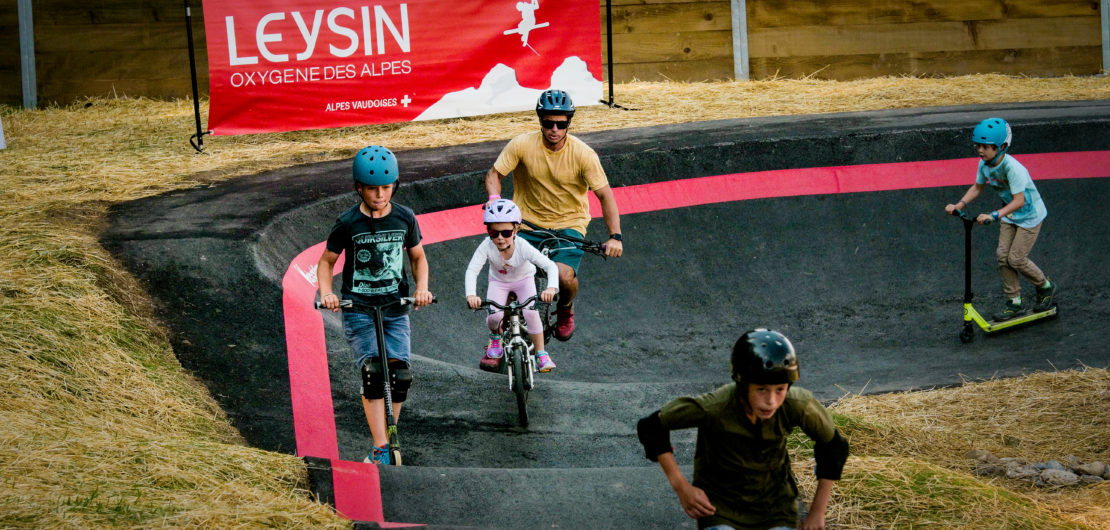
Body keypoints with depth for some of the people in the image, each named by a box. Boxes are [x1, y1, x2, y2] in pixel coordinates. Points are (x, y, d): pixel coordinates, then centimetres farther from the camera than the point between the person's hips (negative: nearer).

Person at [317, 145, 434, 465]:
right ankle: (381, 450, -23)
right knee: (373, 373, -21)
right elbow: (326, 262, 6)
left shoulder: (404, 219, 2)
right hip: (358, 309, -3)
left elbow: (418, 258, 15)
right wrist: (326, 293, -12)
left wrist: (422, 288, -3)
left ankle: (380, 448, 6)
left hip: (395, 309, 3)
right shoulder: (348, 223, -5)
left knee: (400, 377, -10)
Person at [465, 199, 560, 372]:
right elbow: (471, 271, -39)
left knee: (531, 312, -26)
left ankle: (541, 355, -7)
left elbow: (550, 266, -40)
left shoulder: (523, 247, -34)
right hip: (499, 282, 1)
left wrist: (552, 288, -60)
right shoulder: (487, 247, -32)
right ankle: (495, 338, 15)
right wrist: (471, 295, -58)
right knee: (495, 317, -23)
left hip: (523, 280, -1)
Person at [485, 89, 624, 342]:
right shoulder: (522, 145, -13)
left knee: (565, 276, -24)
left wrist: (615, 236, -22)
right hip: (529, 223, 1)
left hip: (569, 224, -1)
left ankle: (565, 310, 13)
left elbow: (605, 195, -12)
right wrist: (494, 197, -26)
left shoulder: (583, 154, -15)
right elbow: (494, 173, -4)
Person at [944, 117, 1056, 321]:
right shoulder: (984, 164, -11)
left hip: (1029, 215, -7)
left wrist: (994, 215, -49)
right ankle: (1014, 303, 12)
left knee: (1016, 258, -5)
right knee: (1003, 256, 0)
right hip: (1009, 215, 7)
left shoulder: (1012, 167, -34)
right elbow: (977, 187, 6)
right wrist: (959, 205, -8)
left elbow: (1019, 201, -39)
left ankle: (1045, 287, 20)